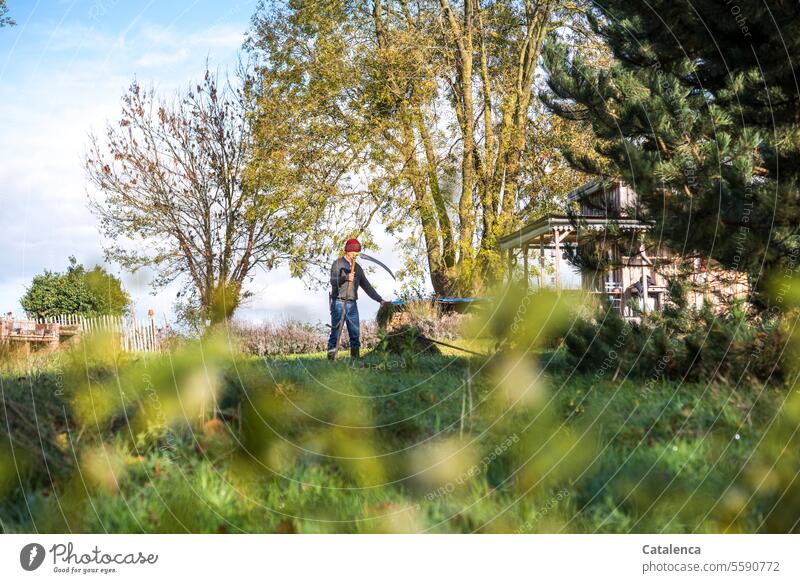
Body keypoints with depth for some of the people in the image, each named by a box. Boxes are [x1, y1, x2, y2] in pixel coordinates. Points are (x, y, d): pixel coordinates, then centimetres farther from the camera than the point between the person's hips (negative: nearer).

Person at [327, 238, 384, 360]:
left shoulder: (357, 268, 18)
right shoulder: (337, 263, 1)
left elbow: (366, 286, 20)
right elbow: (333, 281, -13)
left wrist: (379, 299, 13)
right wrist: (345, 278, -32)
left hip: (352, 304, 5)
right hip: (339, 302, -5)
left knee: (355, 334, 0)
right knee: (335, 332, -10)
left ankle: (355, 358, 3)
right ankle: (330, 358, -11)